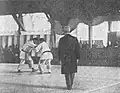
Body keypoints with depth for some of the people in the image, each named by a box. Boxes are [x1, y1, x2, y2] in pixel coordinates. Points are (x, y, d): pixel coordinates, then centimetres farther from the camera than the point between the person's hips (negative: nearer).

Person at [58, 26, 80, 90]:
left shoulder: (61, 40, -3)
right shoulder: (74, 39, -4)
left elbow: (59, 50, 1)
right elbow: (77, 49, -2)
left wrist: (60, 59, 8)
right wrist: (77, 57, 6)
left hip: (64, 59, 0)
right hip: (73, 58, 1)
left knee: (67, 73, 7)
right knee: (72, 71, 17)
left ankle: (69, 86, 5)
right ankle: (70, 85, 22)